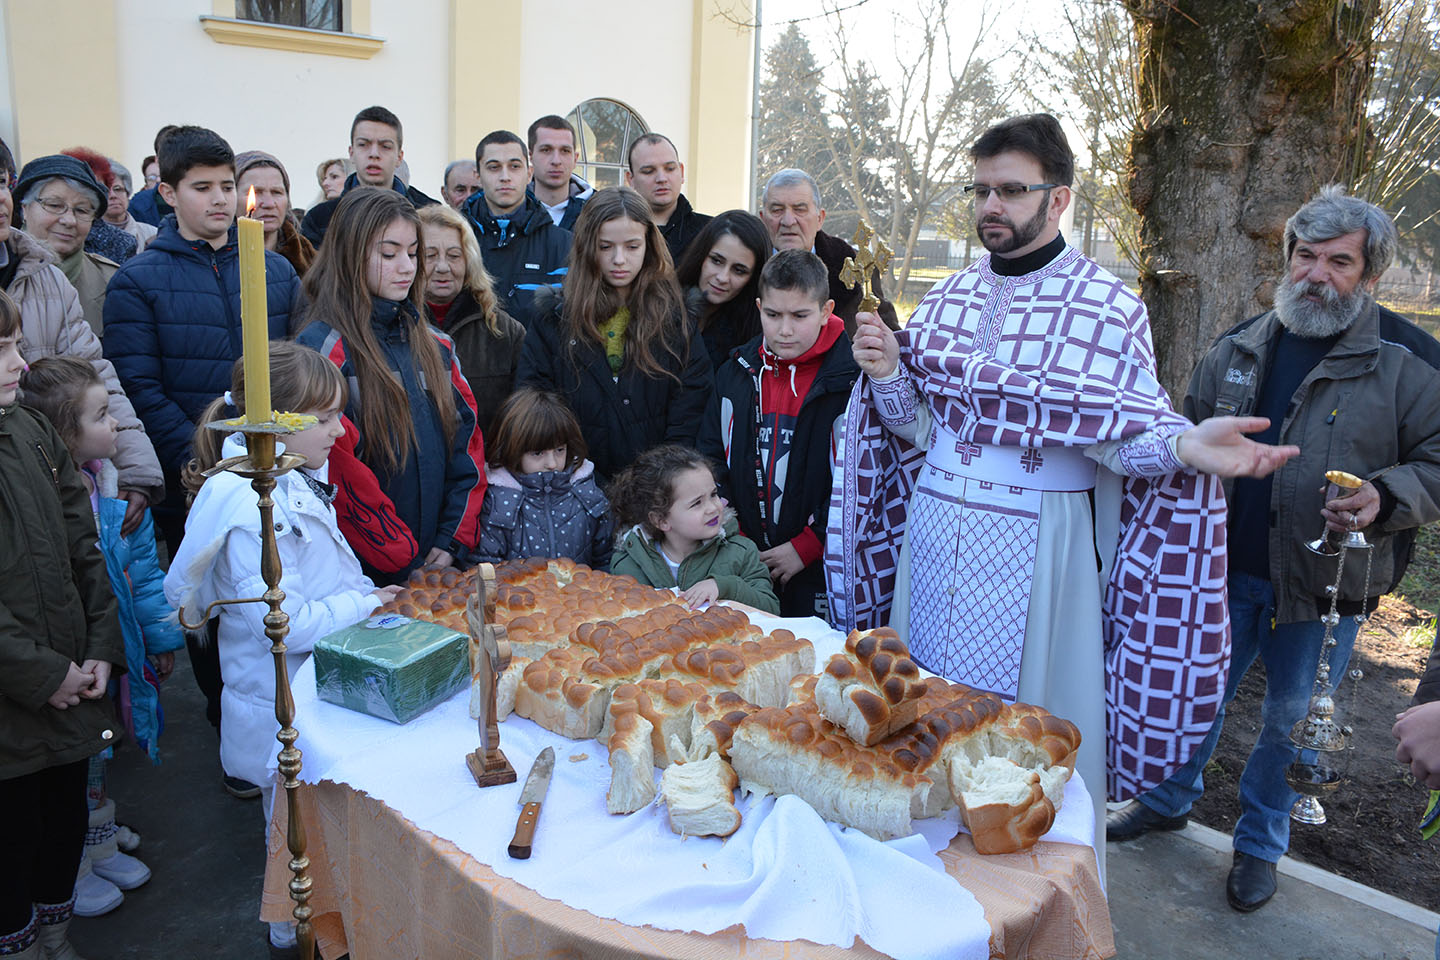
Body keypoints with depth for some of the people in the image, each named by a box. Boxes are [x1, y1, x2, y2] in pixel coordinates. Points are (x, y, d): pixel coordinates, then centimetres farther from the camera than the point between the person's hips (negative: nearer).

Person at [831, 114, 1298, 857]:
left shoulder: (1107, 305, -7)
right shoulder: (950, 296, 8)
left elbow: (1121, 436, -10)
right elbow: (920, 424, 9)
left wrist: (1187, 445, -30)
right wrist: (888, 375, -9)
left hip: (1037, 546, -4)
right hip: (936, 531, 5)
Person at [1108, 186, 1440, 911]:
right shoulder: (1239, 349, 6)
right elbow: (1190, 437, 19)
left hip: (1323, 587, -3)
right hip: (1226, 571, 3)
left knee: (1292, 722, 12)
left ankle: (1259, 843, 34)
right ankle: (1169, 800, 40)